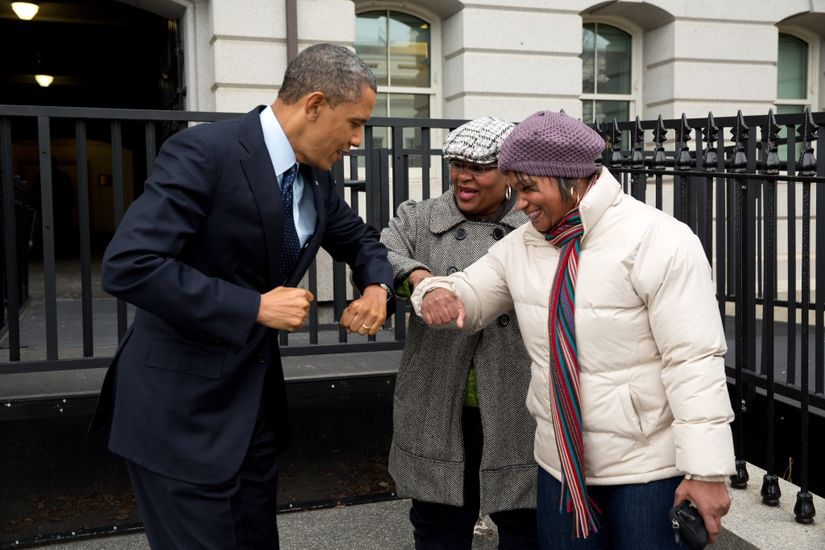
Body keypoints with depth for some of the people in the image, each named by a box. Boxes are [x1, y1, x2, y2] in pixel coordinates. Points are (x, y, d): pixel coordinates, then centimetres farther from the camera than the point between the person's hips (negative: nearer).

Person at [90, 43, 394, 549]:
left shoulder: (317, 175, 5)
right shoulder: (203, 153, -19)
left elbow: (359, 239, 22)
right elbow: (128, 265, -26)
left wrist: (376, 286, -1)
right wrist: (255, 307, -24)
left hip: (257, 398, 8)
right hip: (182, 407, -7)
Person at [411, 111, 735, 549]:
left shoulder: (658, 241, -15)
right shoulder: (521, 245, 3)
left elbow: (694, 361, -17)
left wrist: (707, 471, -19)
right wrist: (439, 292, -15)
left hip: (649, 467, -5)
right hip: (560, 463, 5)